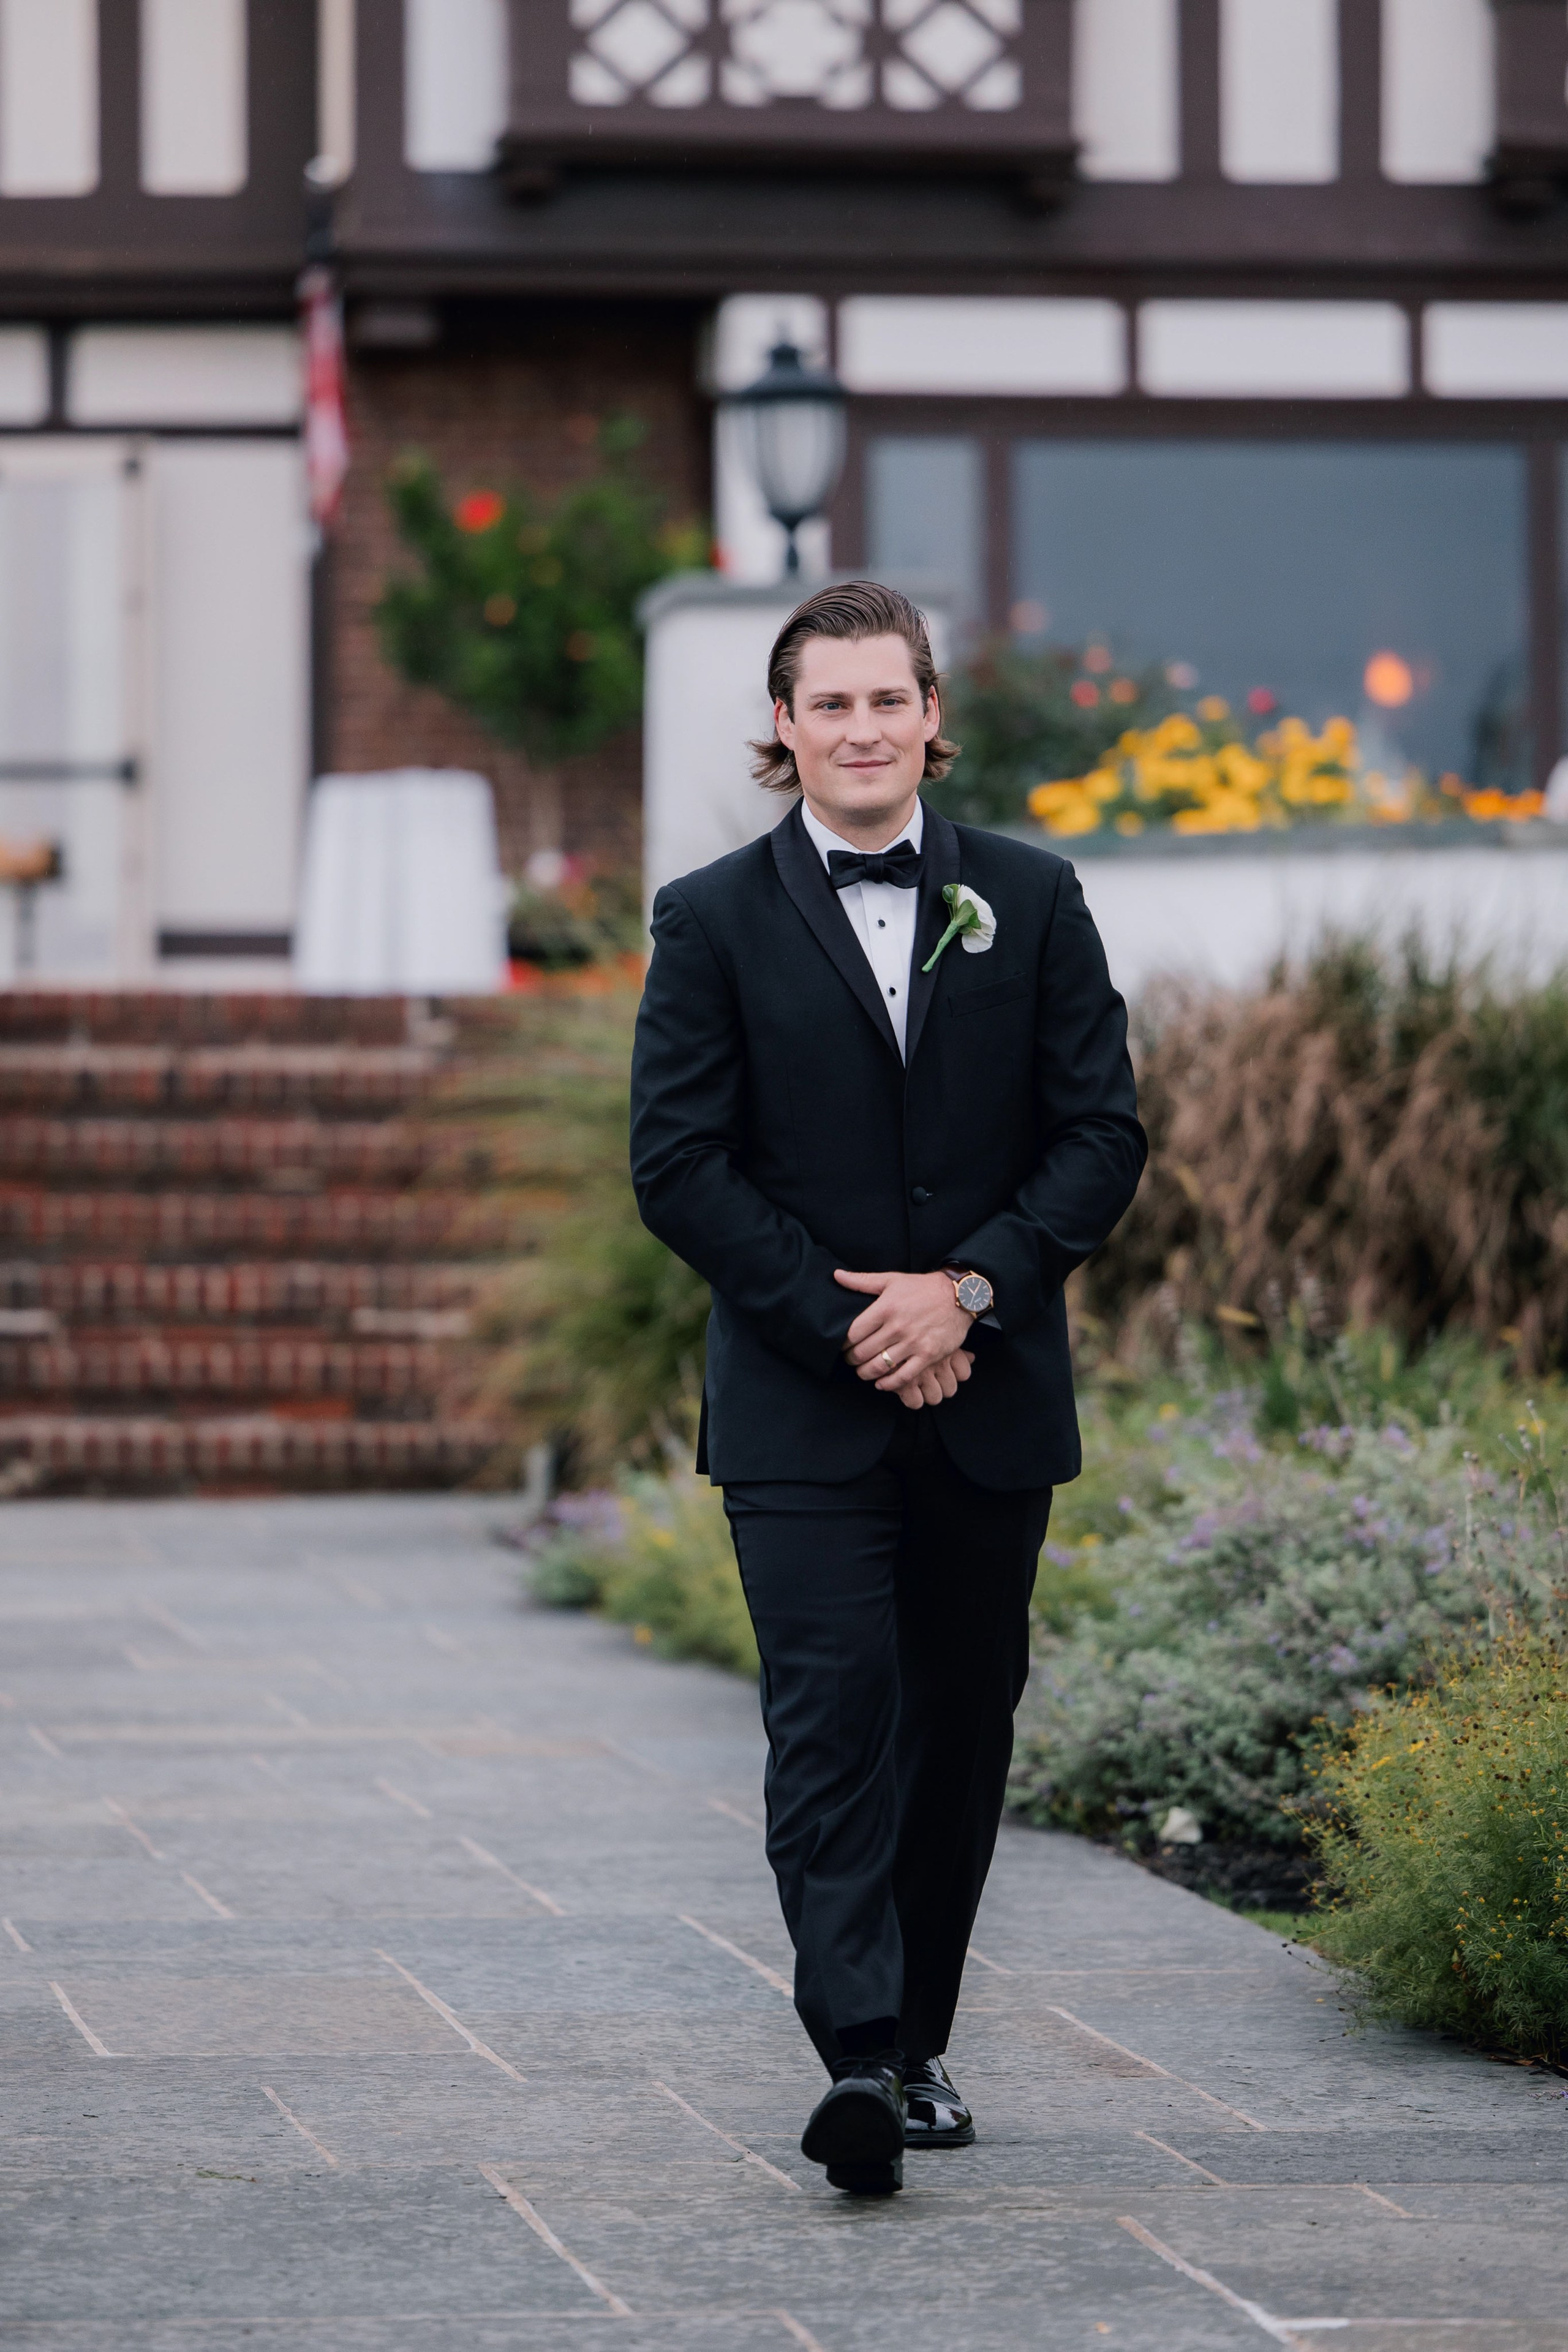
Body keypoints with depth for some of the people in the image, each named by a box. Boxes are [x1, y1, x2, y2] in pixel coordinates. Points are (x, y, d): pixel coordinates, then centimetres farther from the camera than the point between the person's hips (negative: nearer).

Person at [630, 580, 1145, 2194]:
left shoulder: (1031, 901, 7)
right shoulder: (713, 922, 2)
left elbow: (1103, 1134, 3)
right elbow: (679, 1165, -4)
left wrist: (968, 1288, -11)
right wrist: (846, 1325, -12)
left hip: (991, 1396, 3)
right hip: (801, 1409, -3)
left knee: (961, 1729, 8)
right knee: (831, 1720, -13)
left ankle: (919, 2044, 21)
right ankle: (859, 2062, -19)